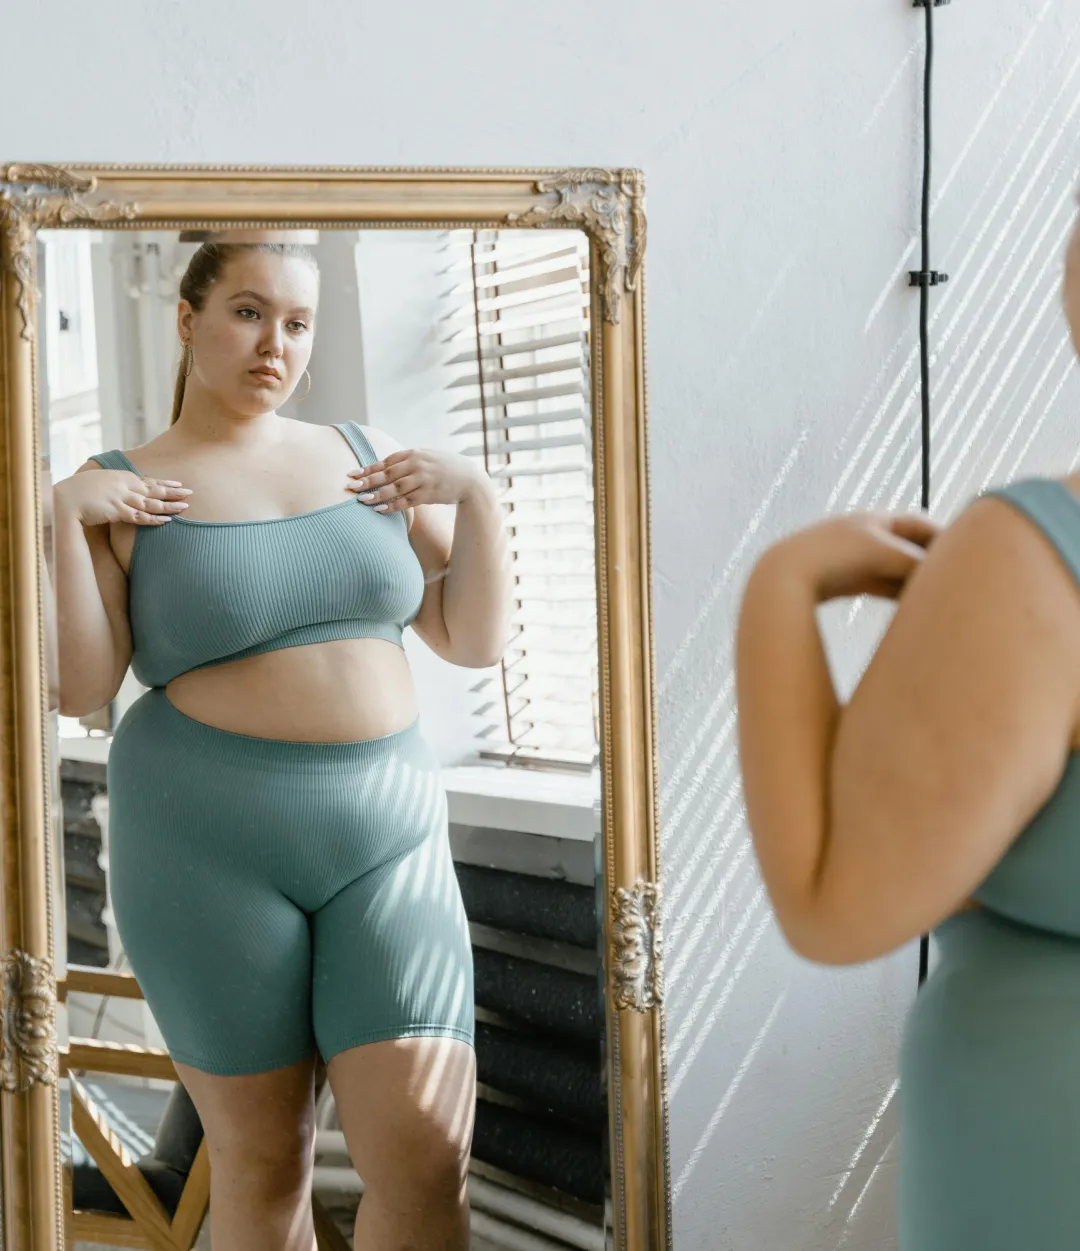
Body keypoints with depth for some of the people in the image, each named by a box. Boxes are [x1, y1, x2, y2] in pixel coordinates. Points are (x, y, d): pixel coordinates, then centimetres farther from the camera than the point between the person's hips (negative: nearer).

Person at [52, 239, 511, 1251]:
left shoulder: (364, 456, 9)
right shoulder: (116, 495, 1)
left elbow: (475, 640, 8)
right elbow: (76, 690, -10)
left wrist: (475, 491, -4)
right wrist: (56, 513, -17)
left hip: (384, 837, 3)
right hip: (210, 849, -2)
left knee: (425, 1155, -8)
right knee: (263, 1161, 6)